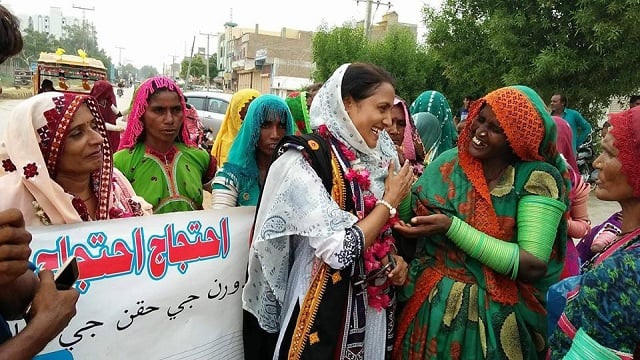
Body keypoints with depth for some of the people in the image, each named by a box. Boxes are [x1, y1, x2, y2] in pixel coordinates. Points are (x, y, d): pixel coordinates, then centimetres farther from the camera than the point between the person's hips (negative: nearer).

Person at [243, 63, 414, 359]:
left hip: (372, 303, 7)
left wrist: (394, 258, -3)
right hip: (325, 307, -6)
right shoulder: (304, 160, -20)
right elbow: (340, 251, -25)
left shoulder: (370, 157, 1)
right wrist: (390, 200, -15)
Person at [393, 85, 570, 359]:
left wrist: (451, 227, -26)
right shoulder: (448, 163, -3)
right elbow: (410, 219, 0)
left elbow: (534, 265, -23)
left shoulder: (537, 178, -14)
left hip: (494, 321, -3)